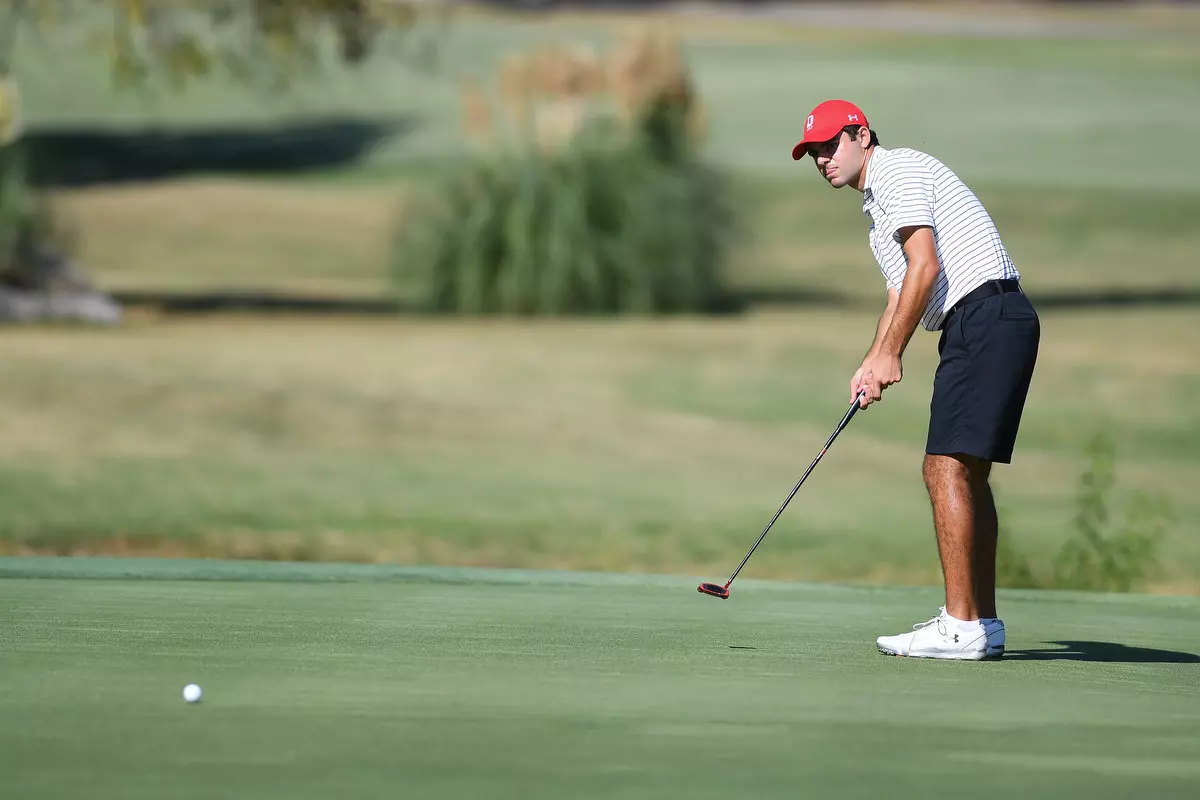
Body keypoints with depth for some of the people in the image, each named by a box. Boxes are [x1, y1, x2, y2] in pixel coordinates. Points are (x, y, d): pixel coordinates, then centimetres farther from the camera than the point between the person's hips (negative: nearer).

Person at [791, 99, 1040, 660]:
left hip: (986, 316, -11)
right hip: (980, 328, 11)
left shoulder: (896, 171, -5)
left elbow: (925, 266, -15)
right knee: (967, 475, 12)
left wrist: (892, 355, -11)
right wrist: (871, 365, 15)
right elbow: (902, 292, 30)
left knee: (947, 467, -15)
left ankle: (960, 628, -18)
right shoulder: (877, 203, 27)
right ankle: (982, 622, 15)